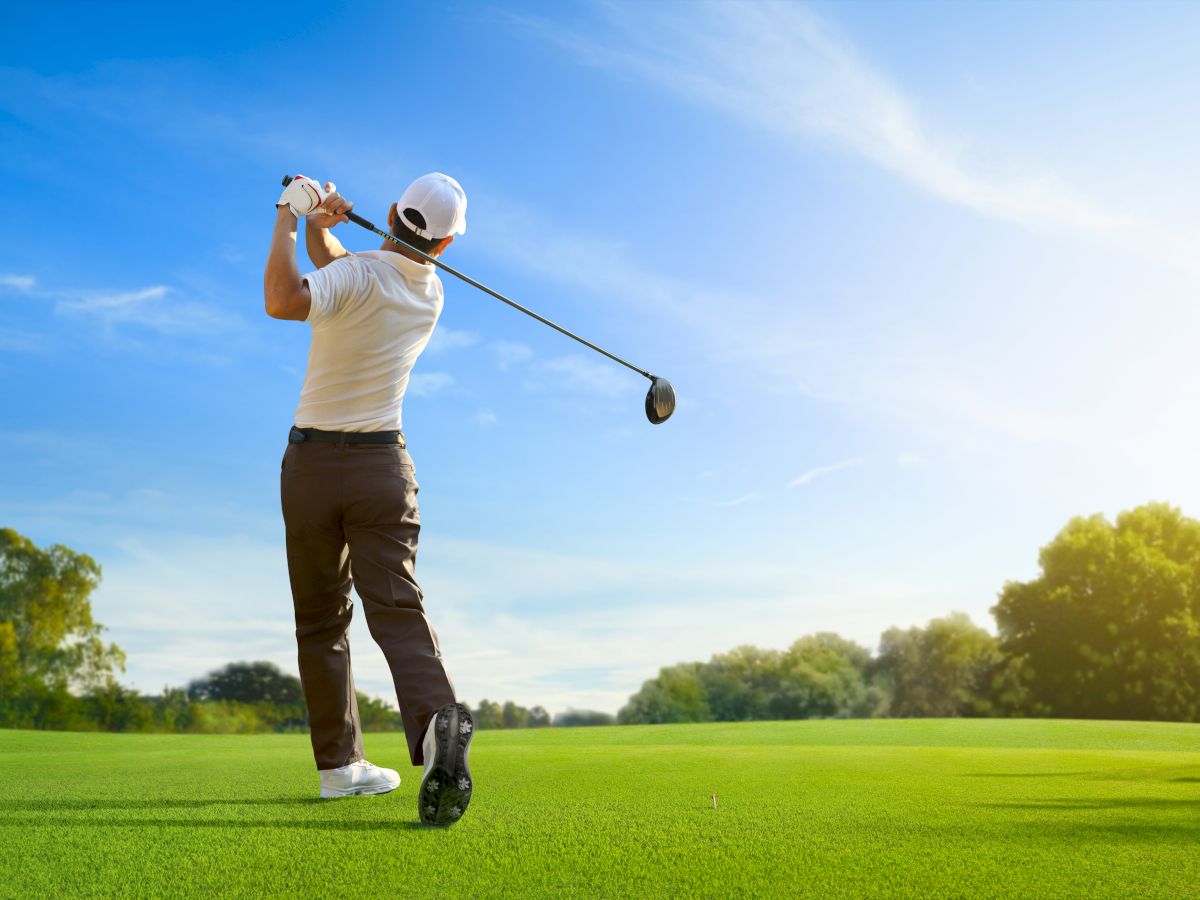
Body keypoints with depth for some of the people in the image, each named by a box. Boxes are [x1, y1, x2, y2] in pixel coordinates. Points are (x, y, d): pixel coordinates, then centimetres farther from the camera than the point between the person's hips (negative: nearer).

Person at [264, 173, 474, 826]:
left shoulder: (358, 275, -12)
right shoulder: (431, 296, 8)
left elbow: (283, 300, -31)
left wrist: (289, 216, -18)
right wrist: (318, 229, 4)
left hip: (311, 463, -2)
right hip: (383, 464, 3)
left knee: (320, 621, 10)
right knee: (396, 608, -7)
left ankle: (339, 763, 16)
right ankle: (436, 719, -32)